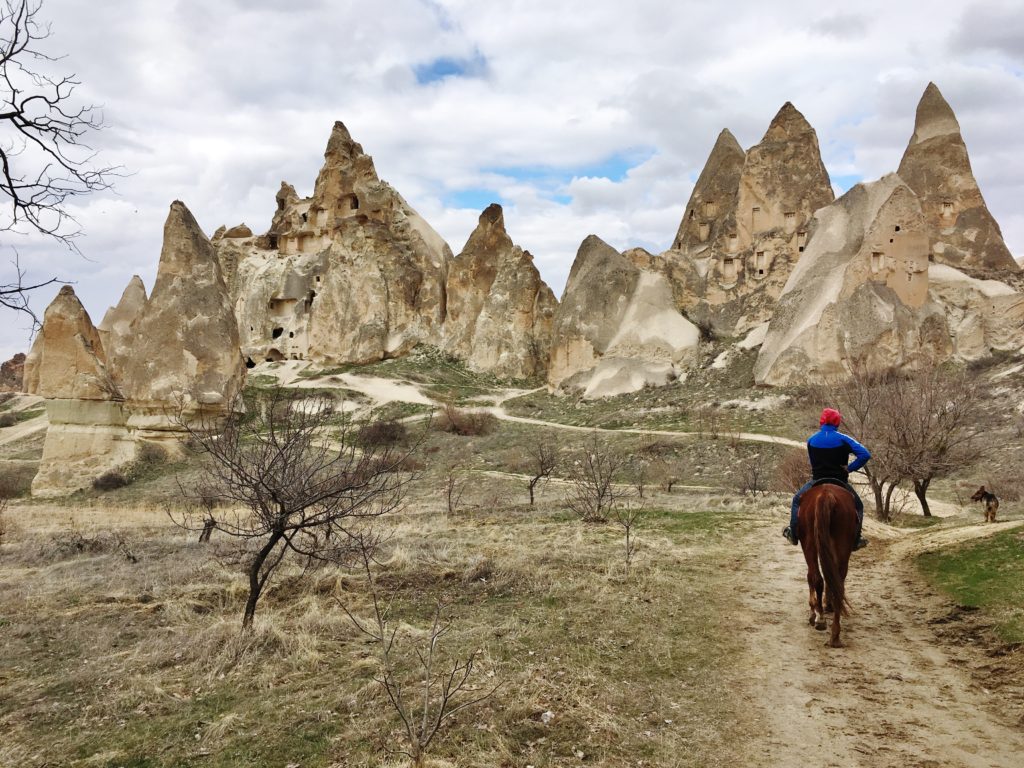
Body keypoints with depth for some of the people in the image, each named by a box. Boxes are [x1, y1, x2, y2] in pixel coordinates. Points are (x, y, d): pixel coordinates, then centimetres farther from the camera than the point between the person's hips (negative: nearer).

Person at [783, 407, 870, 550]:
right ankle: (855, 541, 20)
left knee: (797, 500, 23)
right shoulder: (843, 439, -9)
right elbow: (865, 455, -17)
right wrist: (850, 468, -8)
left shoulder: (811, 440, 1)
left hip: (817, 481, 2)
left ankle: (793, 534, 21)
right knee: (858, 506, 21)